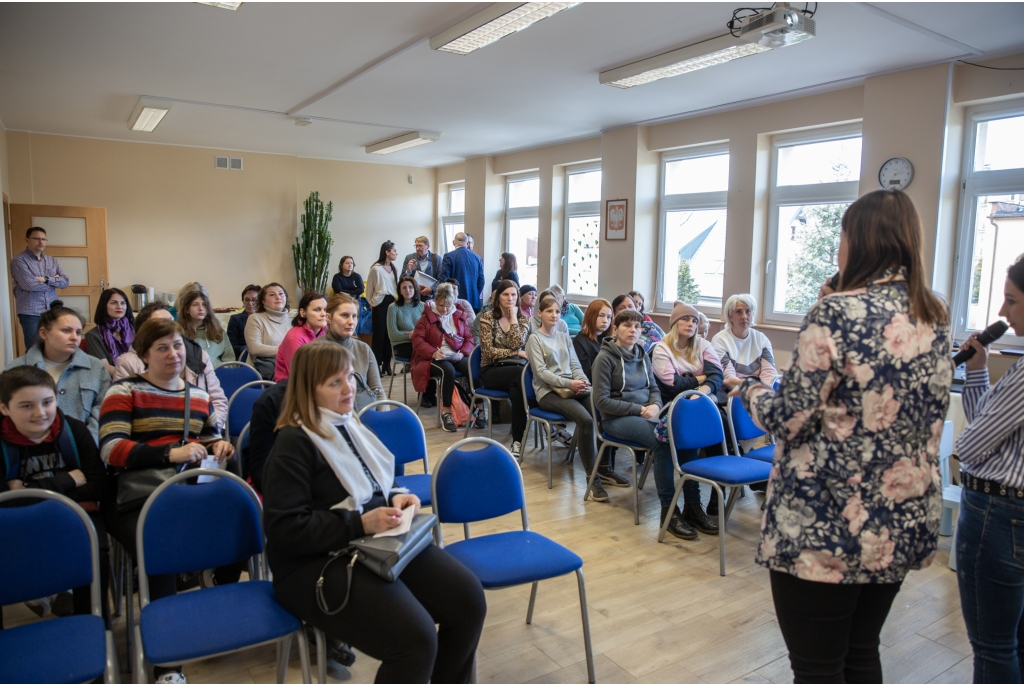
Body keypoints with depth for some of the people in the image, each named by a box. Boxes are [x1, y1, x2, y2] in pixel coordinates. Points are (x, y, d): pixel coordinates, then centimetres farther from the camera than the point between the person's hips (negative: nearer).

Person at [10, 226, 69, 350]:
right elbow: (30, 284, -16)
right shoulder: (19, 260, -4)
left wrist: (46, 279, -13)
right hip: (31, 314, -5)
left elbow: (65, 281, 3)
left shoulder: (52, 260, 13)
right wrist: (54, 281, -2)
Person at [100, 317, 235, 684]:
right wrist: (171, 453, -19)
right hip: (137, 501, -4)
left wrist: (219, 446, 6)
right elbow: (111, 449, -8)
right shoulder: (124, 392, 5)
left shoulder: (199, 396, 21)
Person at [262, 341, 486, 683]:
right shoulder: (293, 443, -11)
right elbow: (285, 531, -18)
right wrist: (360, 525, -22)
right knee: (416, 638, -25)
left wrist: (397, 499, 2)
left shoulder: (349, 424, 14)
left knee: (468, 598, -8)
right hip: (318, 562, -7)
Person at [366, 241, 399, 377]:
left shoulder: (393, 268, 8)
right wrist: (372, 303, 5)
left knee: (389, 334, 6)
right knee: (379, 334, 0)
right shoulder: (376, 269, -9)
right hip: (380, 303, -5)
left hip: (392, 303, 5)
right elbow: (369, 288, -1)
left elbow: (396, 286, 10)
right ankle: (377, 365, 8)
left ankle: (387, 364, 15)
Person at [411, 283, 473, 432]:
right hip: (433, 358, -3)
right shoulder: (427, 317, 3)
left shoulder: (459, 317, 14)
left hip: (457, 357, 3)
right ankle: (446, 412, -29)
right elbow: (418, 340, -6)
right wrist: (433, 353, -23)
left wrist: (463, 353, -11)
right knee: (448, 370, -38)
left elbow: (469, 339, 11)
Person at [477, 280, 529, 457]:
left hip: (515, 369, 2)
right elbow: (488, 351, -9)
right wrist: (517, 353, -10)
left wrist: (513, 317, -8)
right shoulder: (487, 317, 0)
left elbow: (516, 344, -11)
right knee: (521, 375, -35)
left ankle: (518, 440, -28)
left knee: (517, 388, -36)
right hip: (492, 371, -2)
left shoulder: (522, 319, 8)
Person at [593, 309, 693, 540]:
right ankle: (668, 511, -22)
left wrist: (655, 406, -7)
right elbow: (602, 401, -11)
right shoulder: (606, 357, -6)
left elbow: (654, 388, 16)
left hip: (645, 414, 6)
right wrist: (638, 409, -15)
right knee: (662, 441, -32)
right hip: (616, 418, -6)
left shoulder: (641, 355, 14)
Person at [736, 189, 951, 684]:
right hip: (903, 523, 7)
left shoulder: (839, 313, -17)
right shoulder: (935, 319, 6)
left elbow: (789, 420, -18)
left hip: (826, 526, -7)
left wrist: (750, 392, 4)